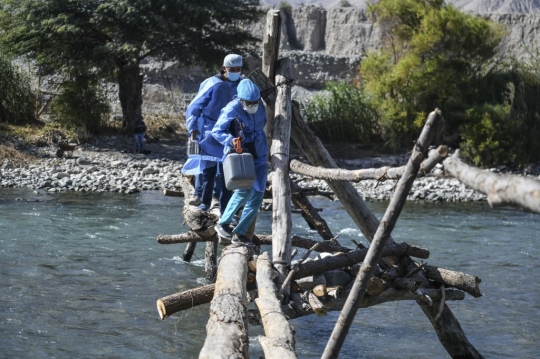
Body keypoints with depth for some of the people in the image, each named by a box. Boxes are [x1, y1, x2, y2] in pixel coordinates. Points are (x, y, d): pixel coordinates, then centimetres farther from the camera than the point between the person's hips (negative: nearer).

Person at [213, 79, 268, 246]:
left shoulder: (260, 107, 1)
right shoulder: (232, 110, -18)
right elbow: (216, 131, -16)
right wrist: (230, 140, -34)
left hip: (258, 156, 7)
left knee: (257, 196, 3)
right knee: (245, 188, -22)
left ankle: (239, 233, 12)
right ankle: (223, 224, -4)